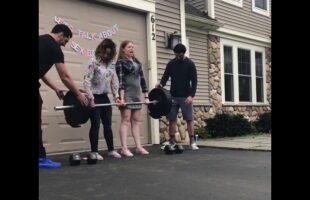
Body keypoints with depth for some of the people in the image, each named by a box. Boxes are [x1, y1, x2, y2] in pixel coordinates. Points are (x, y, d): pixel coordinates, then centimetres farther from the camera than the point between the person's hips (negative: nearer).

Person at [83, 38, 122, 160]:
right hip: (95, 97, -6)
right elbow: (87, 81, -17)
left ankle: (111, 150, 20)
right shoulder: (94, 62, -10)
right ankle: (94, 152, 7)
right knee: (95, 125, -2)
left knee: (108, 125, 10)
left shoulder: (111, 64, 9)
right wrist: (90, 98, -22)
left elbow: (115, 81, 10)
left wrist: (116, 96, 1)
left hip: (105, 97, 6)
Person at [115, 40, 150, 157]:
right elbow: (120, 81, -13)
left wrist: (146, 96, 10)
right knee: (125, 120, -6)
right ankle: (124, 148, -3)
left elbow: (142, 79, 15)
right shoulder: (120, 62, -3)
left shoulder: (137, 63, 17)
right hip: (126, 95, -7)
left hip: (136, 95, 7)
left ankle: (138, 147, 11)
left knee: (137, 121, 7)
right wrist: (121, 98, -22)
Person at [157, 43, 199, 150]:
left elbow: (194, 81, -6)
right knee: (172, 119, 2)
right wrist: (161, 84, -18)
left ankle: (192, 142, 4)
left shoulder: (190, 64, -3)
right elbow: (165, 76, 6)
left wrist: (191, 95, -17)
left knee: (189, 119, -2)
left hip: (185, 97, -3)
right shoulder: (171, 64, 7)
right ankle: (172, 142, 9)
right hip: (173, 96, 3)